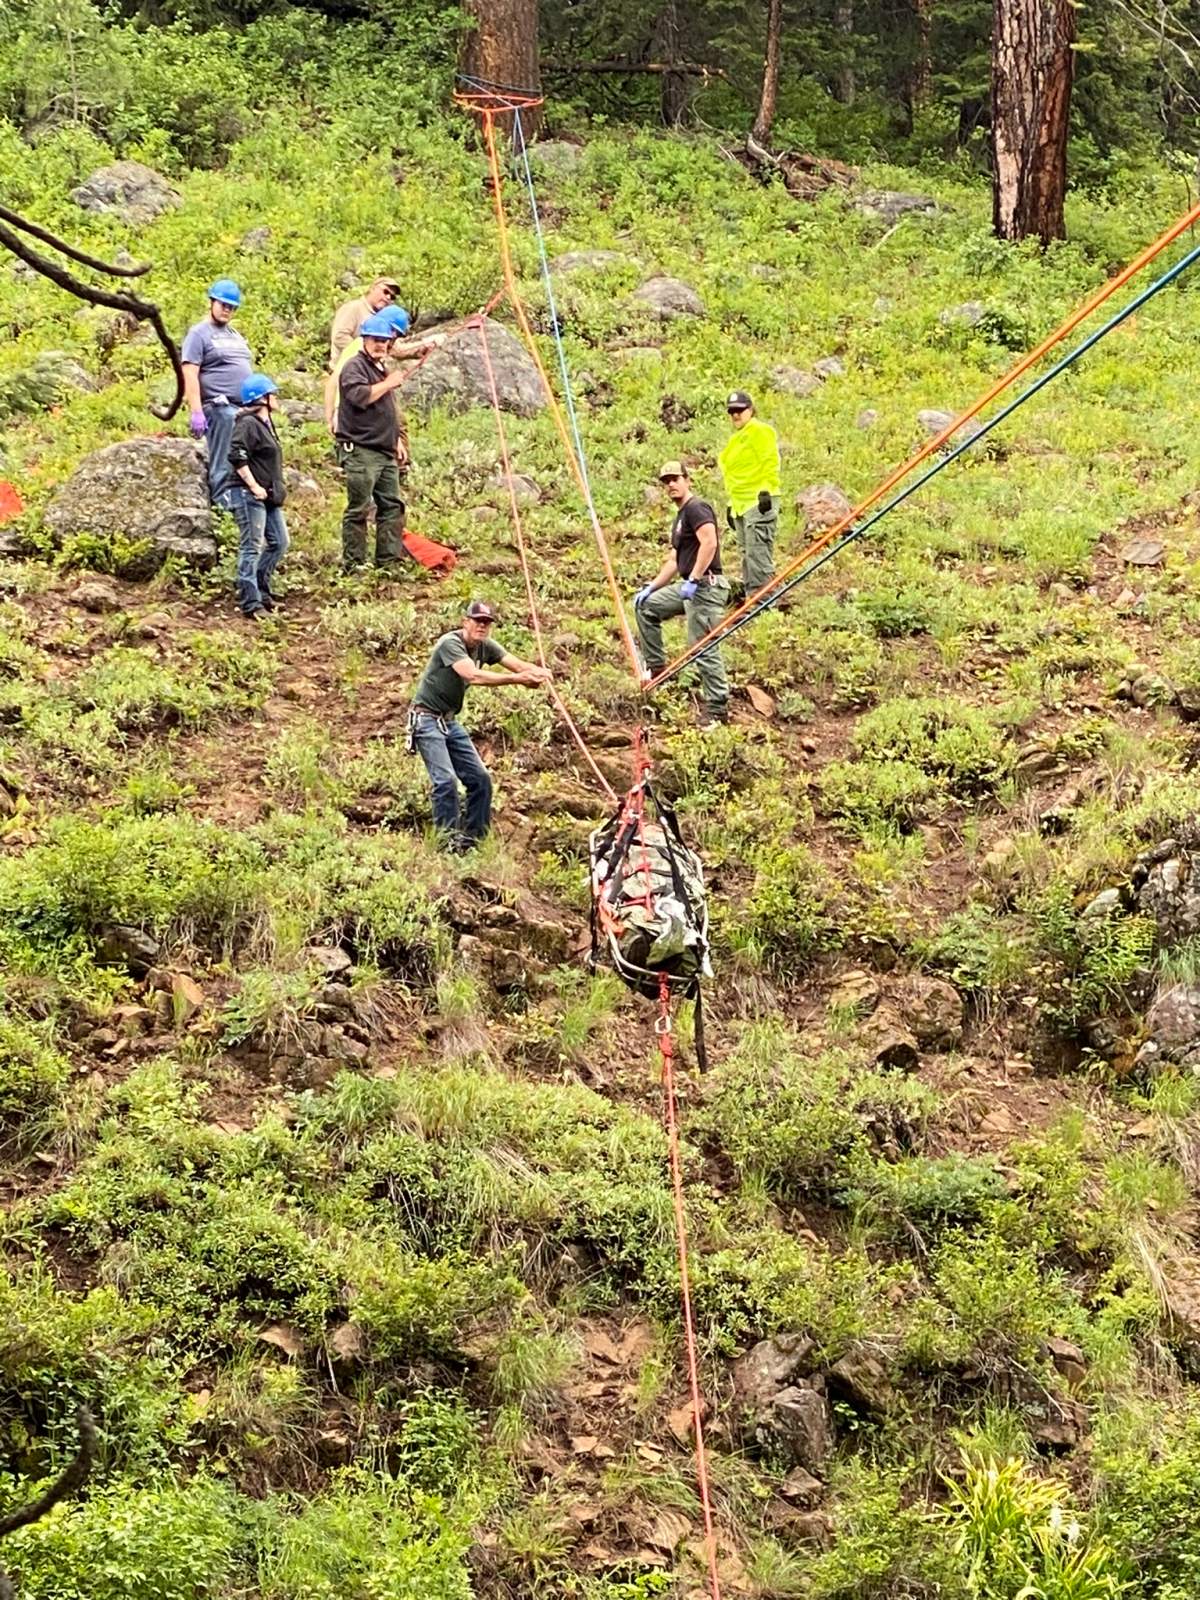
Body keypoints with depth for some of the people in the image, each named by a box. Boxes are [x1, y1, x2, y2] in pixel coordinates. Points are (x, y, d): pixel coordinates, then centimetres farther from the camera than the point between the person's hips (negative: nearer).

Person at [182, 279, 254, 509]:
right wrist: (196, 411, -18)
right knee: (223, 466, -8)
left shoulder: (235, 335, 24)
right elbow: (190, 374, -9)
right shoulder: (199, 333, 0)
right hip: (220, 409, -8)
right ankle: (223, 505, -8)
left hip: (246, 409, 8)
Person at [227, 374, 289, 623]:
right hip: (249, 496, -10)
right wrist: (254, 487, -22)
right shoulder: (247, 424, -13)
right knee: (251, 548, -8)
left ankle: (261, 590, 25)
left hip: (269, 497, 10)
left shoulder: (266, 424, 17)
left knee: (279, 543, 13)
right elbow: (237, 457, -23)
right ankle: (251, 603, -6)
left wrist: (276, 490, 18)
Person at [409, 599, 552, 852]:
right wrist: (516, 678, -41)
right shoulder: (451, 643, -20)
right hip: (427, 719, -8)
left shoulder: (486, 647, 3)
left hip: (451, 721, 8)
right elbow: (473, 675, -35)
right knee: (446, 780, -19)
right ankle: (449, 843, -12)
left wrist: (538, 672, -33)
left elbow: (517, 664, -9)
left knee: (480, 778, 3)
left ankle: (472, 840, 12)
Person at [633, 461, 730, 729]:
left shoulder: (696, 508, -9)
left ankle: (717, 708, -6)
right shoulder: (680, 517, 22)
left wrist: (693, 580, -26)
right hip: (688, 587, 11)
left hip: (705, 586, -11)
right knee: (645, 605, 17)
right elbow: (674, 561, 26)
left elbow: (709, 542, -24)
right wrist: (651, 586, 18)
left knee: (704, 647, -10)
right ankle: (656, 666, 19)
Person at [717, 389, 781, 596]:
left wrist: (766, 491, -20)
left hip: (758, 501, -10)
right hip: (741, 504, 10)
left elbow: (770, 463, -13)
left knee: (757, 550, -15)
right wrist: (731, 504, 24)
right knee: (746, 553, 8)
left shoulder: (760, 431, -3)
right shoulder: (735, 439, 25)